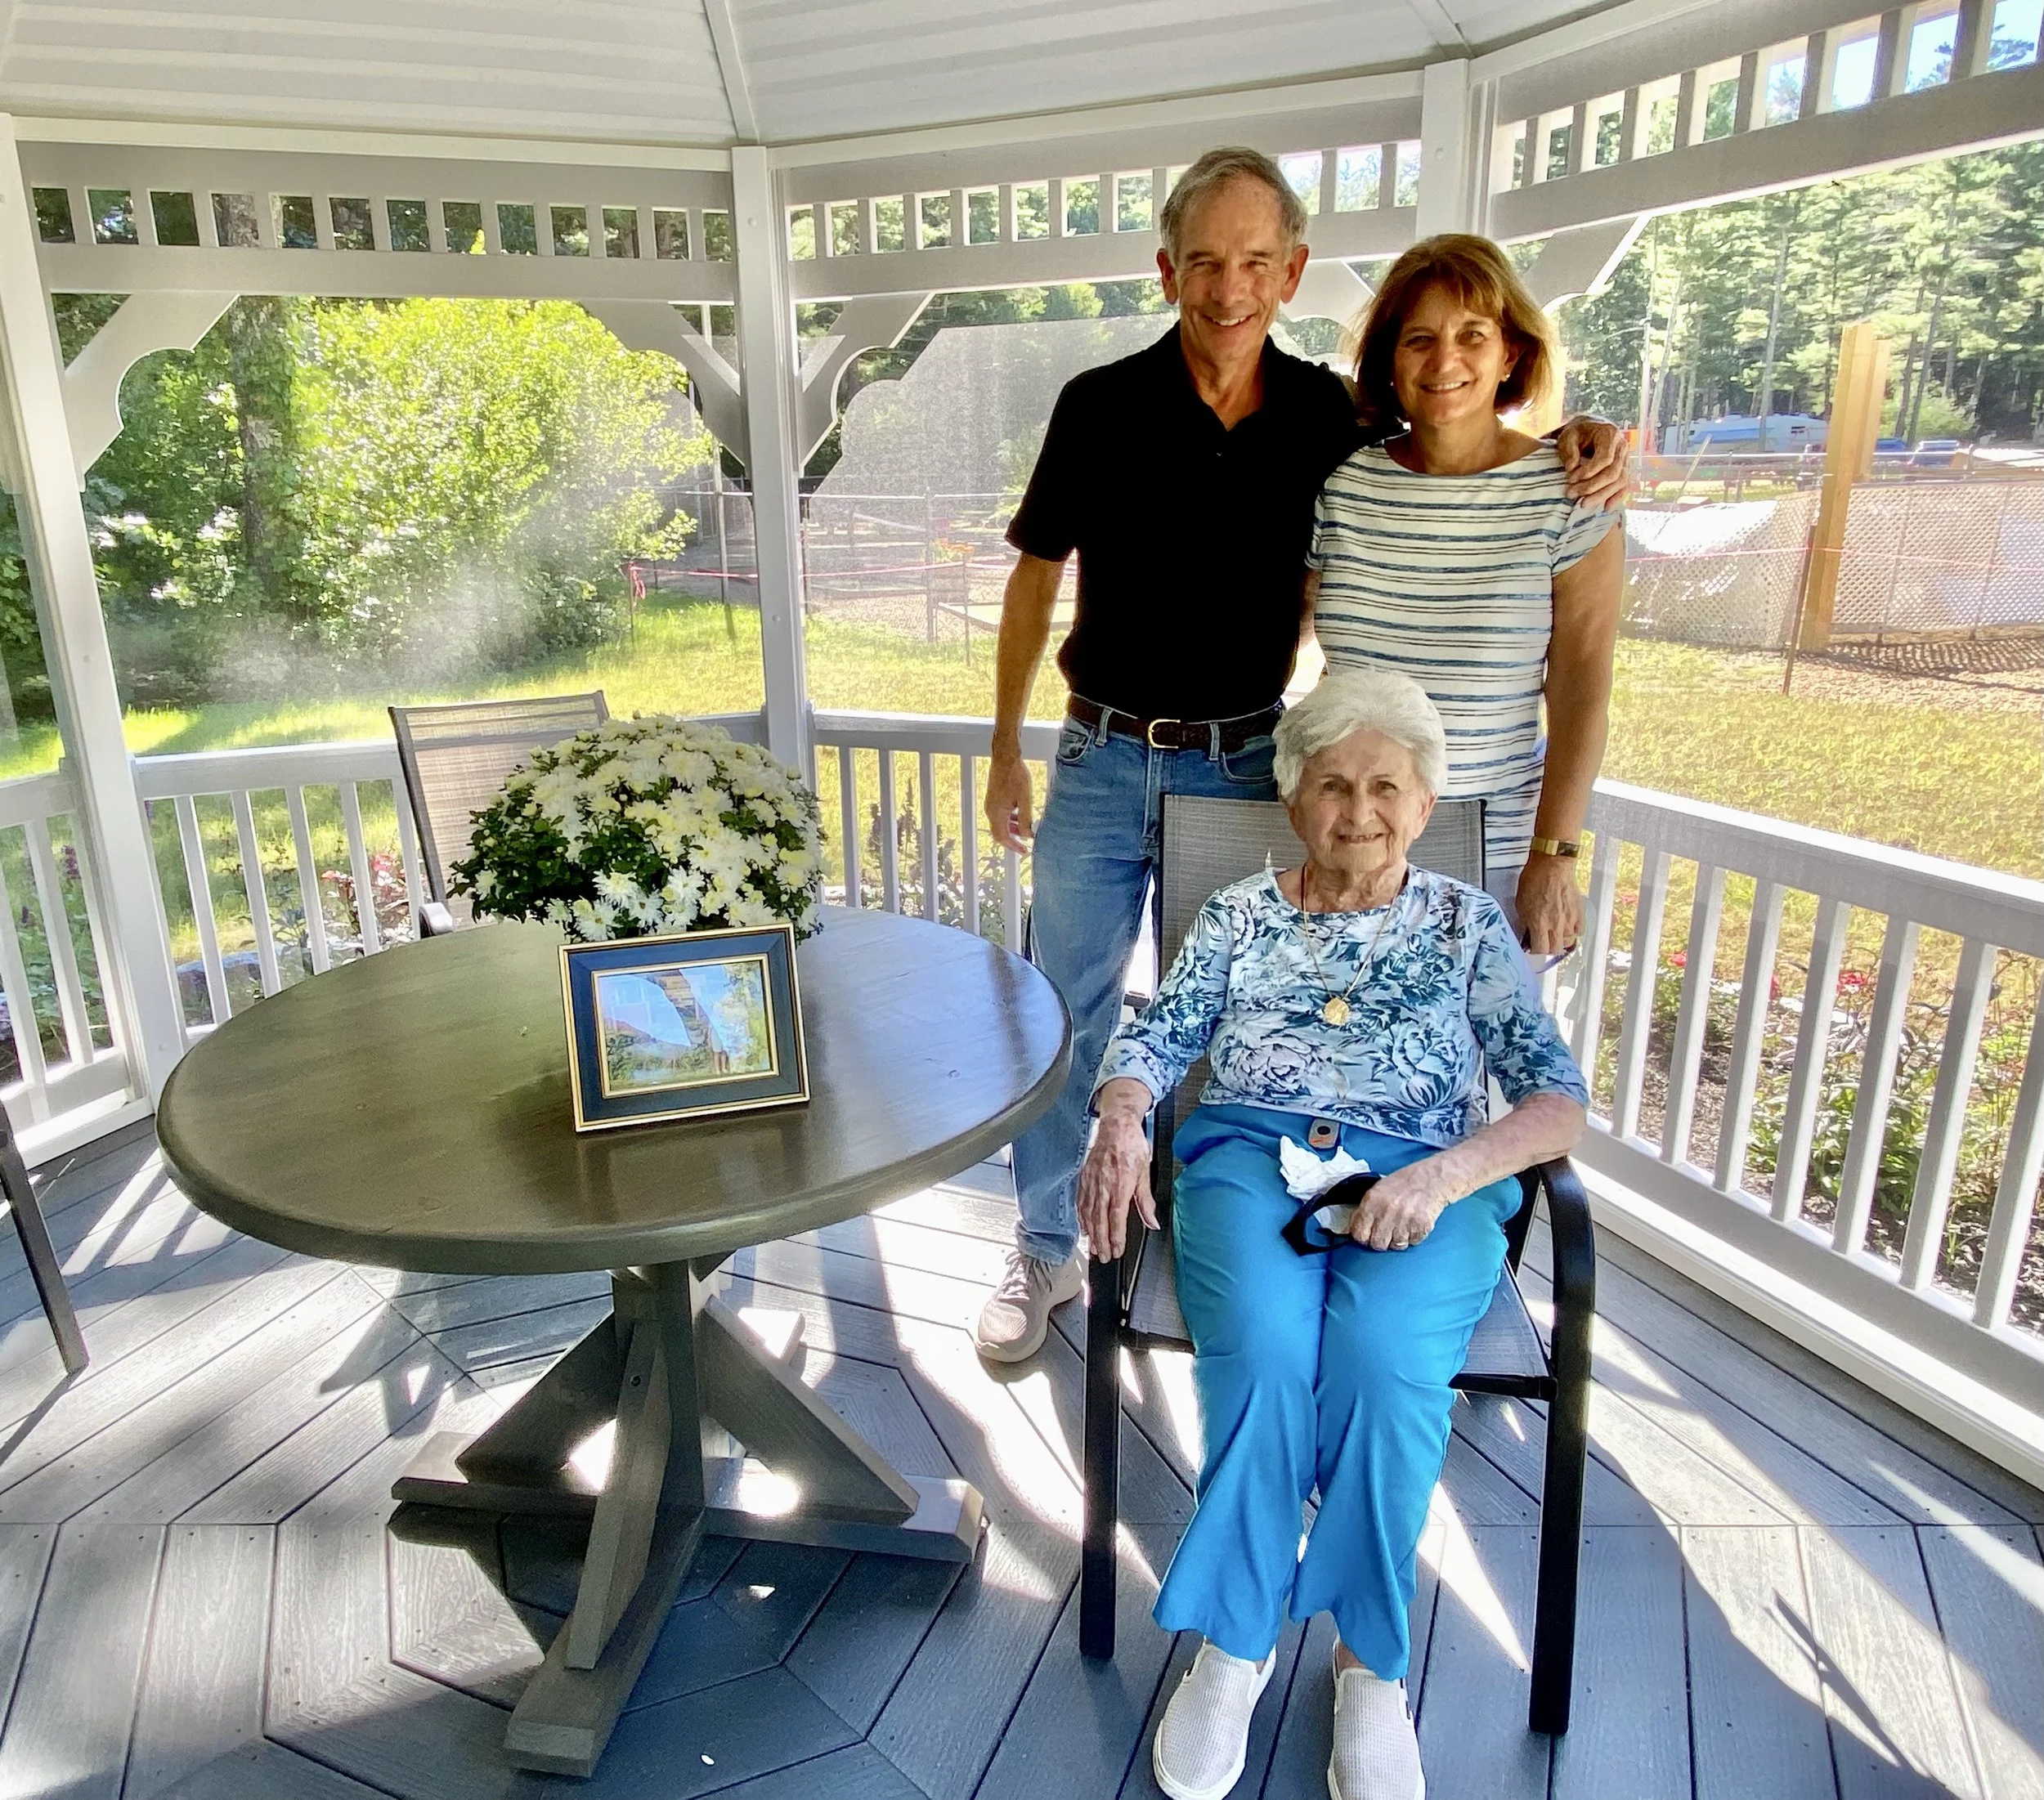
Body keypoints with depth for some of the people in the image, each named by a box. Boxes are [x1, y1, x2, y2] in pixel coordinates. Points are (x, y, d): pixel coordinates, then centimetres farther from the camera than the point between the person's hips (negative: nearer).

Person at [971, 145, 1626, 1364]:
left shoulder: (1328, 416, -2)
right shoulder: (1103, 407, -6)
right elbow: (1039, 576, 3)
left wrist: (1569, 437, -8)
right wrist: (1005, 747, 4)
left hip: (1246, 767, 1)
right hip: (1102, 764, -1)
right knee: (1066, 1016, 6)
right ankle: (1047, 1250, 25)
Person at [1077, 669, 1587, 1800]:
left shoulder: (1465, 923, 13)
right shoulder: (1240, 915, 17)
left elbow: (1559, 1100, 4)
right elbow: (1155, 1039, 8)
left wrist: (1443, 1175, -15)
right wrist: (1121, 1117, -16)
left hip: (1422, 1183, 0)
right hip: (1250, 1163, 1)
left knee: (1382, 1358, -32)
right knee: (1265, 1349, -31)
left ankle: (1370, 1663, -10)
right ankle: (1238, 1638, -10)